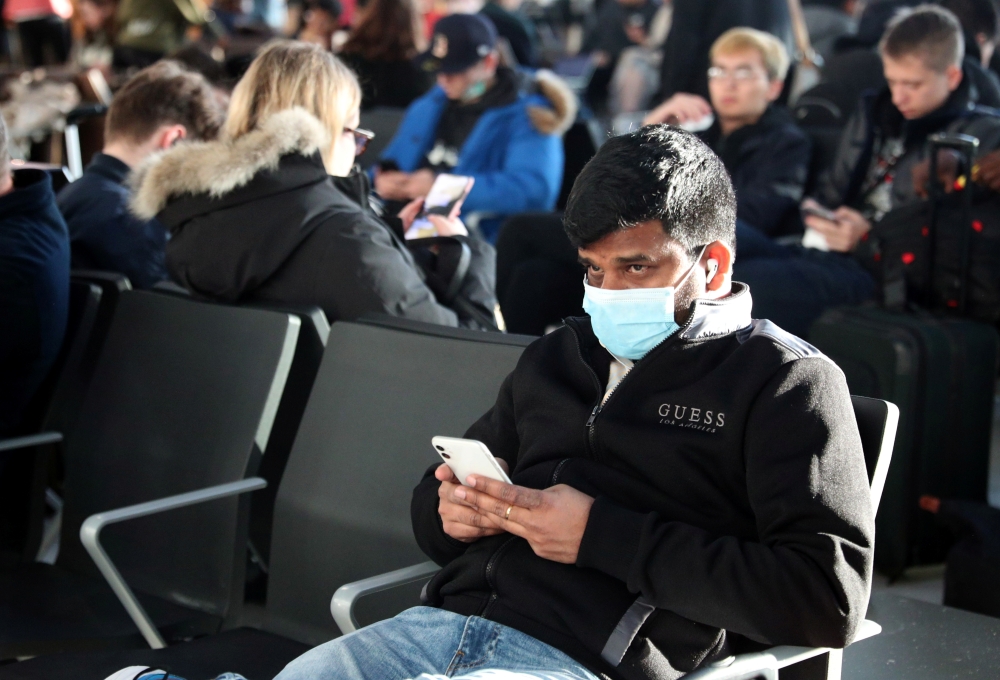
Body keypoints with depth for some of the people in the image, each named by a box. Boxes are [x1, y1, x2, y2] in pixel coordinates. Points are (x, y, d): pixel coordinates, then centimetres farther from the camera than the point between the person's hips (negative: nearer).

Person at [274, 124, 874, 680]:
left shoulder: (787, 381, 2)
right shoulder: (556, 356, 23)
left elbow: (831, 598, -11)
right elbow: (436, 497, 32)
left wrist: (603, 537, -13)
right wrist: (449, 510, 4)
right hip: (446, 623, 7)